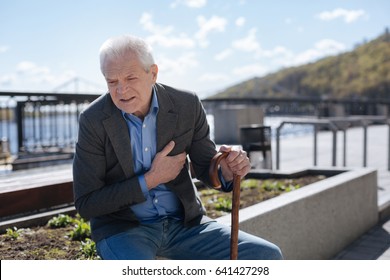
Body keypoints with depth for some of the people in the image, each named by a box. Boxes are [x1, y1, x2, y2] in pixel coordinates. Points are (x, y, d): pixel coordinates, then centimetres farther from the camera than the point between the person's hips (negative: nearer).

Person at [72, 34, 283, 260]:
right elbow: (86, 204, -10)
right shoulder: (93, 120, -12)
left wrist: (227, 171, -19)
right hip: (122, 227, -3)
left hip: (183, 222, 3)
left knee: (266, 257, -11)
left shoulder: (187, 105, -7)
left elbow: (205, 167, 6)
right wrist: (151, 179, -18)